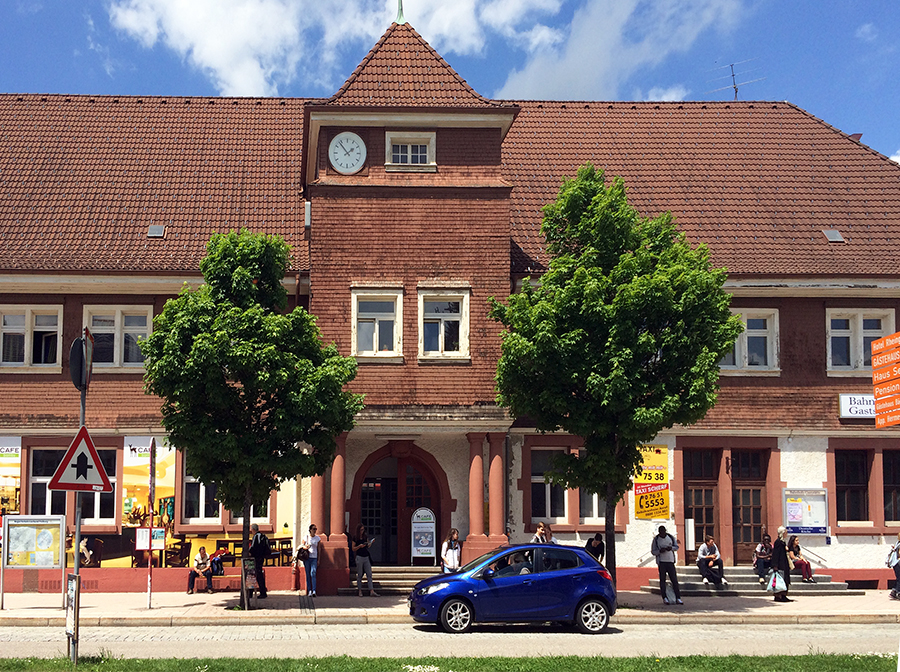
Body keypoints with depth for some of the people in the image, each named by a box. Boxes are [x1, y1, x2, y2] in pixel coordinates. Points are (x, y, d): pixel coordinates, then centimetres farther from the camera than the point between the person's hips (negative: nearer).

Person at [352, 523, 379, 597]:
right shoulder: (355, 538, -2)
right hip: (359, 557, -4)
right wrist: (359, 546, -16)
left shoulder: (365, 536, 9)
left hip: (366, 557, 4)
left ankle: (371, 591, -5)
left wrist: (371, 543, -1)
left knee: (369, 574, -2)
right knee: (359, 575, 2)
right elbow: (353, 549, 0)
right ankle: (359, 590, 12)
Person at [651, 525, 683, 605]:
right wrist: (659, 551, -18)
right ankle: (665, 598, 6)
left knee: (674, 580, -1)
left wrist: (671, 548, -9)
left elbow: (676, 547, 14)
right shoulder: (656, 539, 1)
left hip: (670, 561, 2)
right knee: (662, 580, 0)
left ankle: (678, 598, 1)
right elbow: (653, 551, 2)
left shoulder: (671, 537, 7)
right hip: (661, 562, -2)